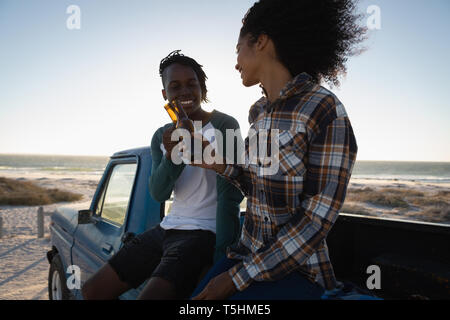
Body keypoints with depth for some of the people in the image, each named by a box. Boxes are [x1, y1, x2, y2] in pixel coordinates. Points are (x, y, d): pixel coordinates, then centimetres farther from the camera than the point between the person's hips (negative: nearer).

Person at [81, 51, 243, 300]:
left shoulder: (224, 126, -8)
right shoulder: (162, 136, 10)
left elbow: (229, 195, -13)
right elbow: (158, 194, -2)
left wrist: (221, 254, -19)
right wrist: (170, 156, -21)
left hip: (205, 233, -6)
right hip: (167, 229, 7)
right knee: (92, 291, 7)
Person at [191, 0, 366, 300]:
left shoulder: (326, 110, -16)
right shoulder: (259, 111, 6)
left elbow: (317, 218, -19)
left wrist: (236, 278, -17)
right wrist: (220, 165, -2)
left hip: (298, 268, -5)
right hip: (247, 253, 5)